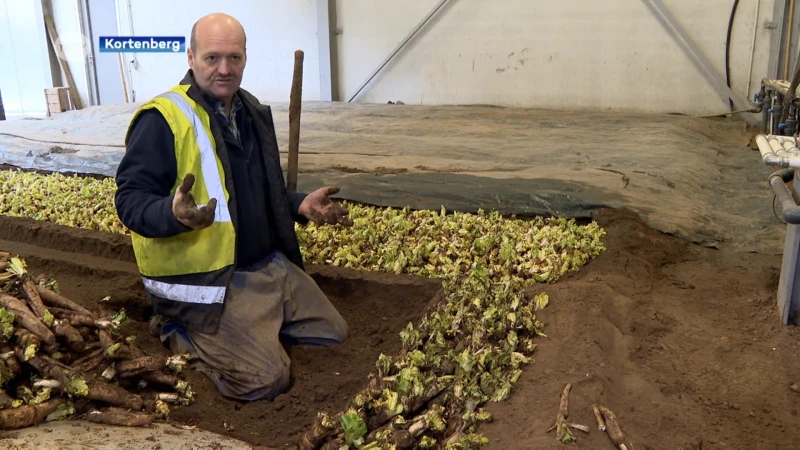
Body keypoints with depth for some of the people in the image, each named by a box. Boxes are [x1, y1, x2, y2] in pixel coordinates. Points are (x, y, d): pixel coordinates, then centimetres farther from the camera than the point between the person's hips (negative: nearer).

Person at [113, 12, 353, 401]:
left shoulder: (252, 112, 12)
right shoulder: (162, 119, -15)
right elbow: (130, 200, -18)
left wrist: (301, 205, 4)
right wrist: (174, 214, -39)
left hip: (271, 265, 8)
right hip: (208, 281, -8)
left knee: (333, 336, 11)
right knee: (266, 379, -14)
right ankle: (179, 332, 8)